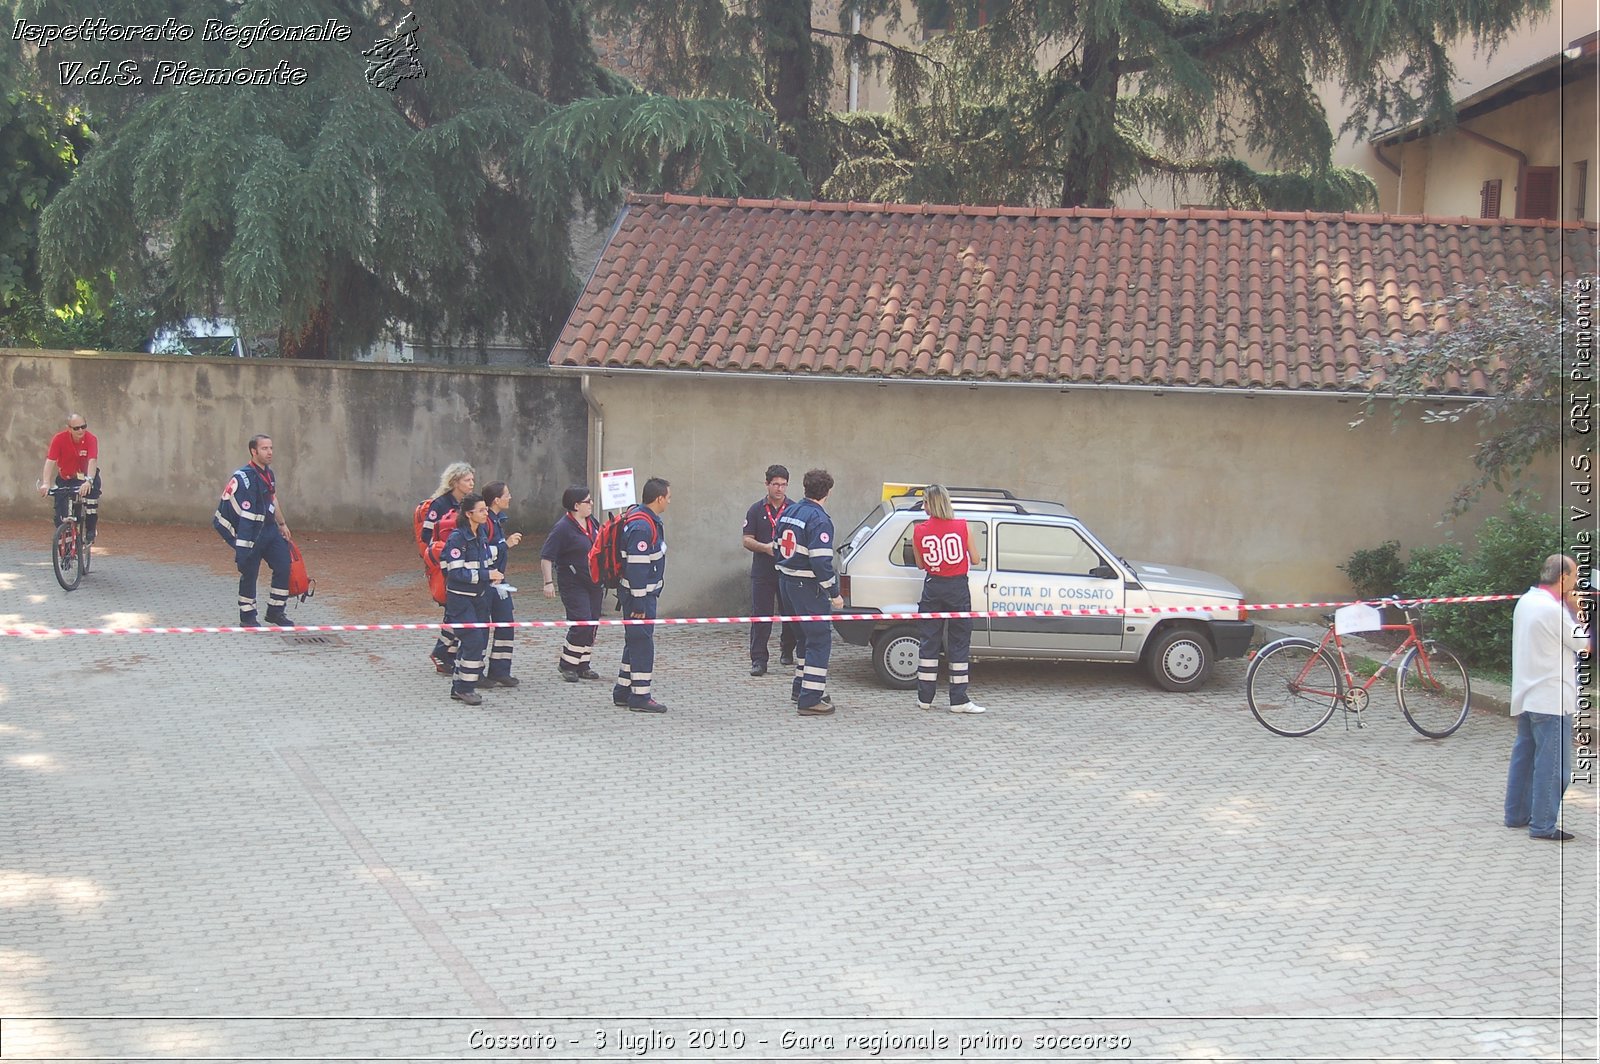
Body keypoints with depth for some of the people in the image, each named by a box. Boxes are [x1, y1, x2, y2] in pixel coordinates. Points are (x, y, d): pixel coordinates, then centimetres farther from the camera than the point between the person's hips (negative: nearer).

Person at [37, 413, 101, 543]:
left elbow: (92, 461, -35)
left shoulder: (91, 439, -24)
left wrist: (88, 481, -52)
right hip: (65, 478, 1)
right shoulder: (59, 439, -23)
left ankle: (90, 531, -15)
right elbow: (50, 461, -29)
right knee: (60, 511, -7)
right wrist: (46, 483, -43)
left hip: (85, 475, -1)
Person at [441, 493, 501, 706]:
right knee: (473, 640, -13)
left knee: (480, 640, 8)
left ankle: (459, 686, 19)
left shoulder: (482, 534, 9)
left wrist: (492, 576, 5)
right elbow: (456, 572, -20)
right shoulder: (457, 538, -15)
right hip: (460, 598, -8)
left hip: (479, 596, 8)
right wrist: (486, 575, -20)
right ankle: (465, 688, -1)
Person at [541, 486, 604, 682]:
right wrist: (548, 582, -21)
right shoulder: (563, 528, -15)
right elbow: (546, 556, -15)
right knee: (582, 624, -14)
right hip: (573, 584, -8)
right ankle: (566, 664, 1)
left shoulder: (592, 522, 7)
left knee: (592, 625, 8)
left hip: (594, 582, 8)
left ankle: (582, 666, 18)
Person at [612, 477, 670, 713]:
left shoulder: (649, 521, 12)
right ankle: (640, 696, -1)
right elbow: (637, 566, -24)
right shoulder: (642, 527, -22)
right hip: (639, 593, -11)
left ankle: (623, 692, 24)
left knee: (635, 641, 16)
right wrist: (639, 603, -23)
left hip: (645, 592, 11)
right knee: (642, 642, -5)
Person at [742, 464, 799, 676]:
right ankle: (758, 660, -1)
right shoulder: (756, 510, 7)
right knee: (760, 618, -3)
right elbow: (747, 540, 3)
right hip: (763, 572, 0)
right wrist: (765, 547, -15)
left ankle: (787, 650, 30)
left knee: (791, 615, 9)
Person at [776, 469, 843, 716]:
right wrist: (834, 593, -17)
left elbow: (780, 548, 17)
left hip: (787, 581, 9)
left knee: (804, 635, 23)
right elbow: (821, 561, -23)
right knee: (819, 639, -4)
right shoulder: (819, 520, -18)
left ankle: (801, 688, 32)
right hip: (808, 586, -9)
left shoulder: (789, 512, 9)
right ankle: (811, 700, -7)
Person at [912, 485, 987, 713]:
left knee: (929, 641, 10)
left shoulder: (919, 531, -4)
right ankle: (958, 700, 2)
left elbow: (920, 564, 7)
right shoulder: (962, 527, -8)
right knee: (959, 643, 3)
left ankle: (925, 698, 13)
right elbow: (974, 560, 0)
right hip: (957, 587, -2)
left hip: (932, 588, 2)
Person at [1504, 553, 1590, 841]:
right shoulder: (1553, 609, -20)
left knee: (1524, 757, 16)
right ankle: (1543, 825, -3)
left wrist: (1570, 610, 8)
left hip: (1526, 696, 10)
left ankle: (1516, 814, 24)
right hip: (1551, 698, -10)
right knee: (1553, 764, -4)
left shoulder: (1526, 601, 8)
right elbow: (1581, 643, -10)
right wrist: (1576, 612, -1)